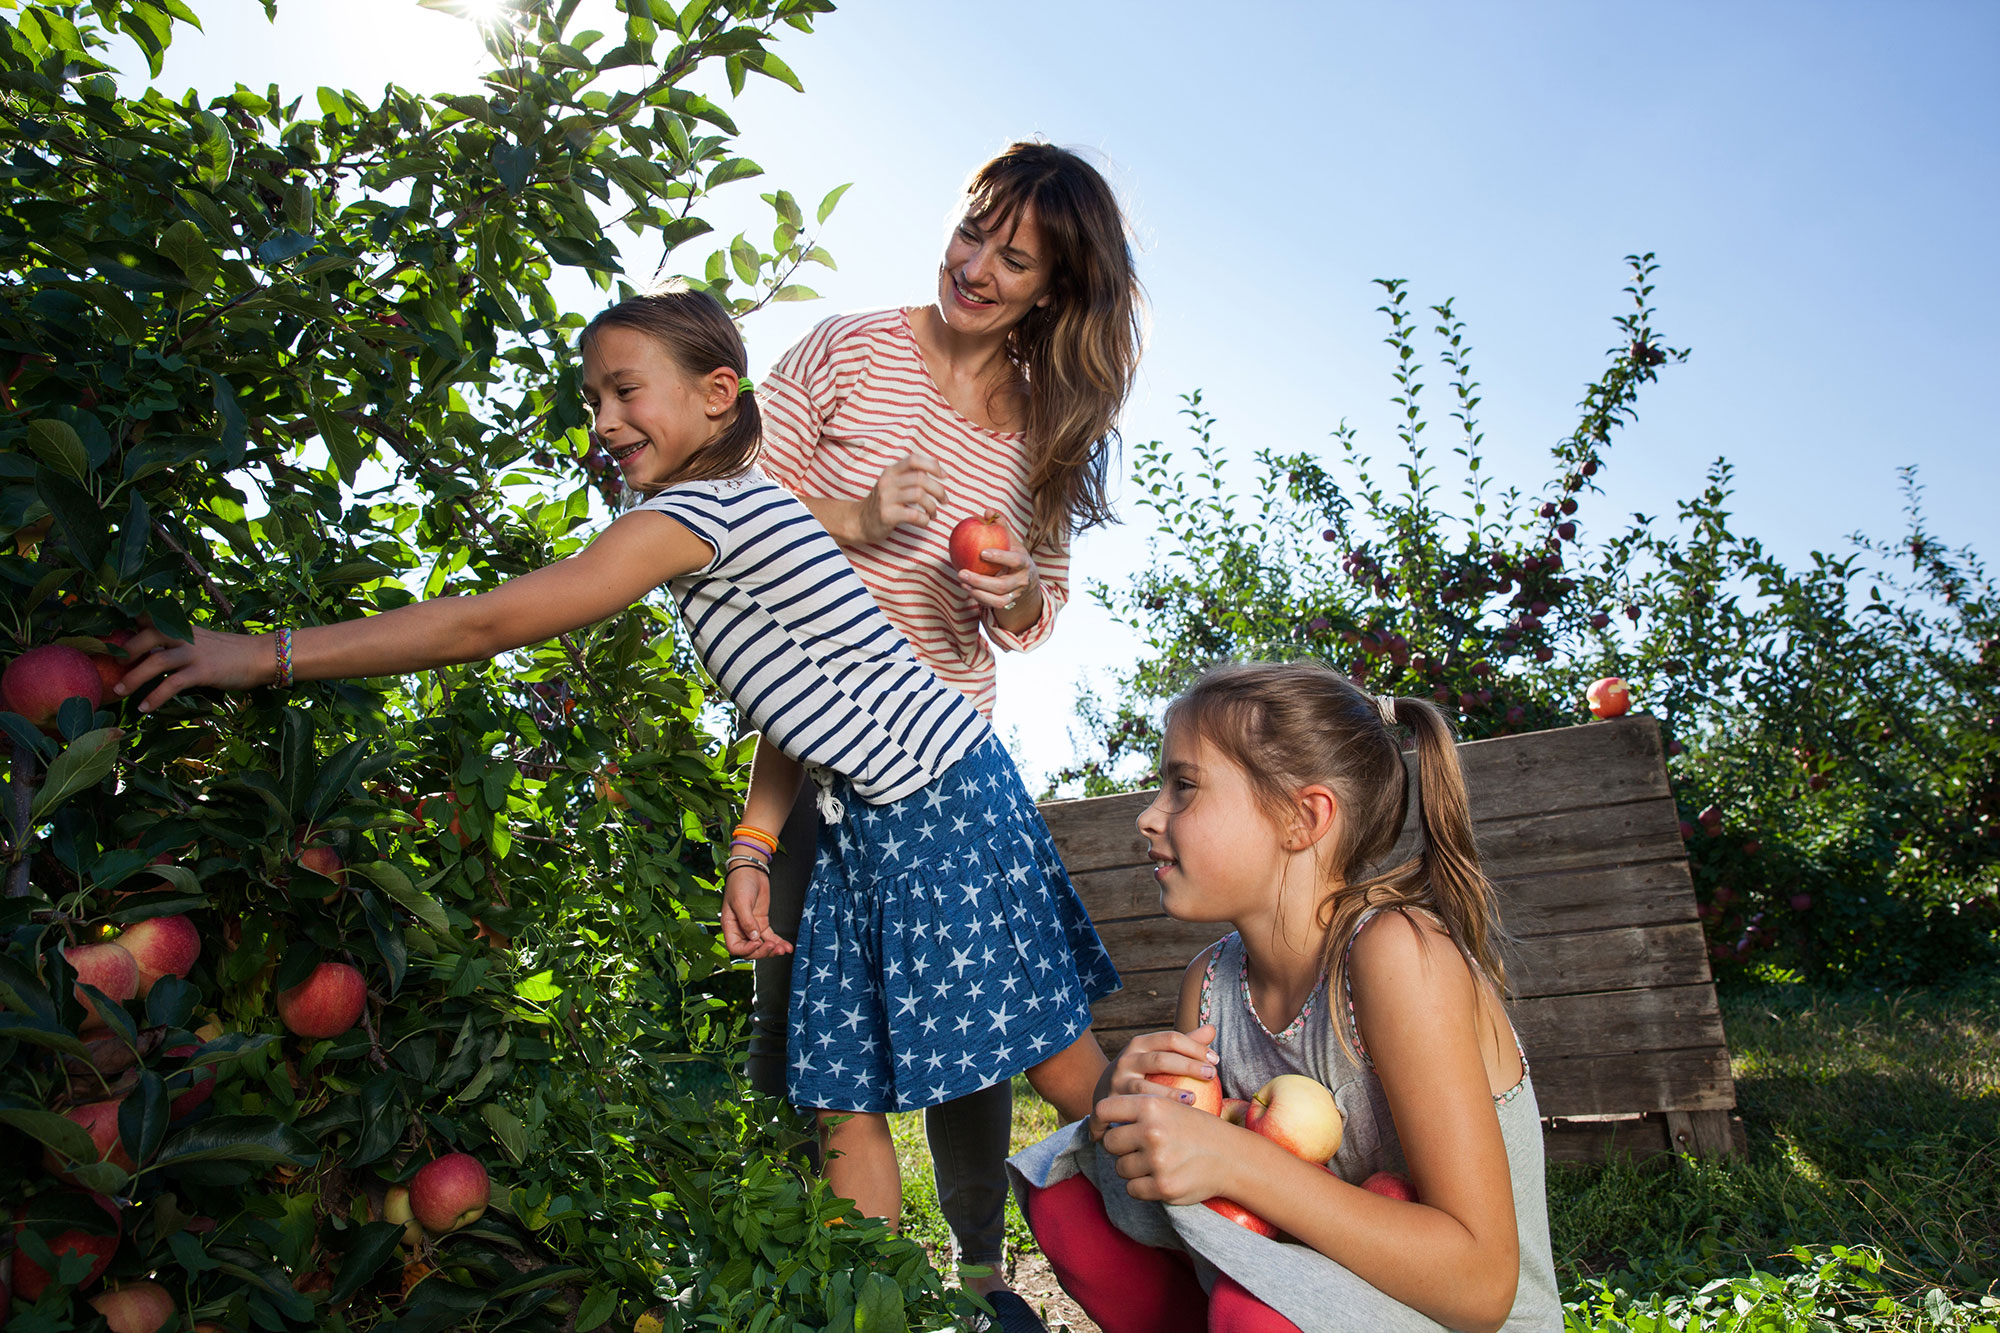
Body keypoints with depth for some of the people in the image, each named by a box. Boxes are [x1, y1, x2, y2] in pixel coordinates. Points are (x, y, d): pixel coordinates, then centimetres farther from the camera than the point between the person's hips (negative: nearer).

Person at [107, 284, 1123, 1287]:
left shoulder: (697, 512, -19)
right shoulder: (725, 512, 12)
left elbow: (490, 621, -23)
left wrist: (270, 653, -20)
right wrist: (750, 853, 4)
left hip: (940, 800, -9)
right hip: (863, 823, 9)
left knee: (1059, 1065, 4)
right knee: (845, 1097, 9)